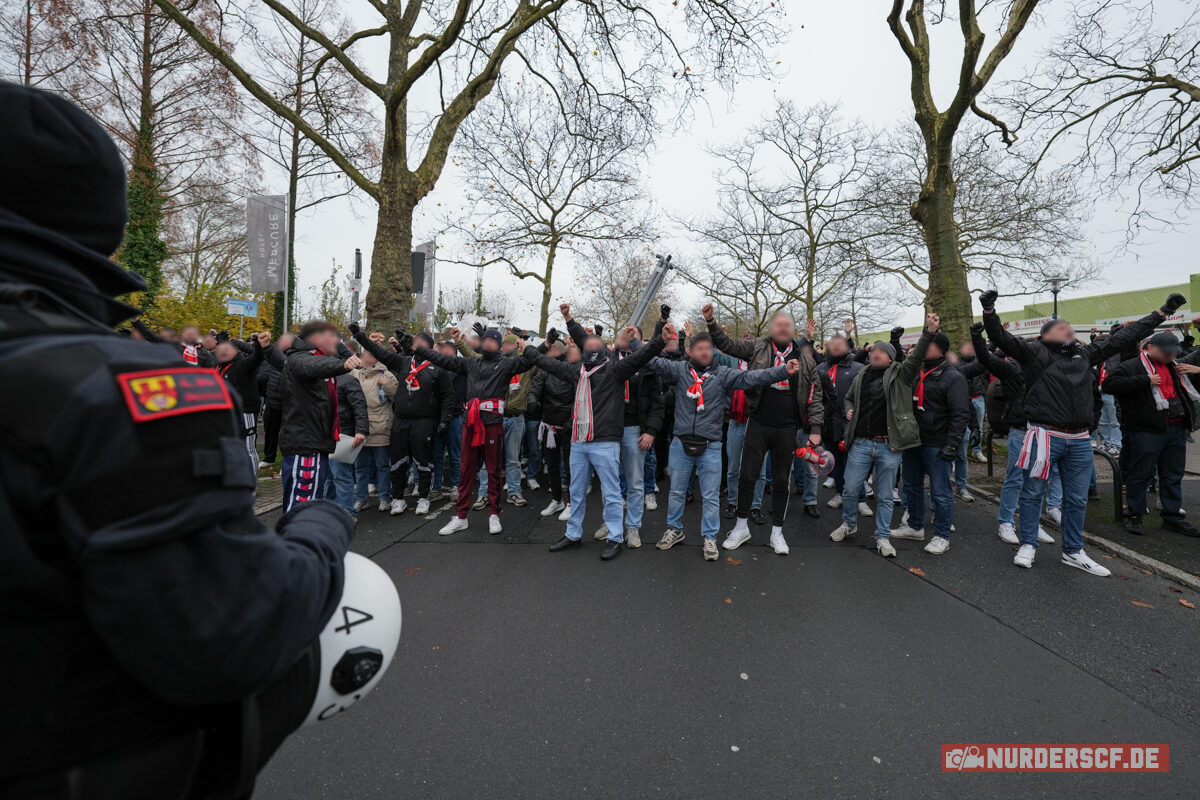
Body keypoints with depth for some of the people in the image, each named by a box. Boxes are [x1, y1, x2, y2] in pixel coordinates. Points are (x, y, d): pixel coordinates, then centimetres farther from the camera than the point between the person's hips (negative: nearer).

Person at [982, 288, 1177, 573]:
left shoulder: (1085, 354, 16)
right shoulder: (1034, 352, -2)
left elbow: (1123, 337, 25)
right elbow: (1001, 337, -14)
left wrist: (1162, 312, 31)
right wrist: (989, 311, -29)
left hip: (1080, 441, 6)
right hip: (1045, 436, -6)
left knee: (1077, 499, 14)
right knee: (1033, 493, 3)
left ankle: (1073, 551, 27)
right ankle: (1028, 545, 16)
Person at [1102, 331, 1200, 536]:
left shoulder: (1175, 367, 18)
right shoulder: (1132, 366, -6)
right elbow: (1109, 384, -20)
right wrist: (1145, 380, -21)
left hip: (1177, 430, 7)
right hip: (1146, 432, -7)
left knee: (1173, 476, 15)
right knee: (1141, 475, 0)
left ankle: (1172, 517, 26)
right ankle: (1134, 516, 11)